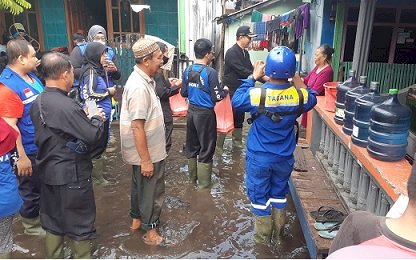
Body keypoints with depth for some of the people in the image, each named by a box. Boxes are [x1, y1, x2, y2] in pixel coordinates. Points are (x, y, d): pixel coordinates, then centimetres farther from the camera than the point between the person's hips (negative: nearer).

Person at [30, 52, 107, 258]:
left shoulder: (38, 103, 1)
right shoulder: (67, 106, -26)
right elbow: (93, 136, -26)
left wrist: (85, 118, 6)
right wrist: (96, 118, -7)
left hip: (48, 172, 8)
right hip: (72, 174, -8)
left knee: (52, 221, 21)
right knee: (79, 223, 11)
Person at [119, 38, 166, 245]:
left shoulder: (142, 80, 4)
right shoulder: (140, 87, -27)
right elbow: (137, 127, -28)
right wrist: (146, 160, -25)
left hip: (146, 150, 10)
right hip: (148, 152, -9)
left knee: (140, 185, 24)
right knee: (151, 189, 8)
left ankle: (137, 218, 43)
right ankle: (150, 230, 26)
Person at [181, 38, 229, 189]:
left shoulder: (187, 71, 1)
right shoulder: (210, 72, -17)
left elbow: (183, 93, 8)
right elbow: (217, 97, -15)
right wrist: (225, 90, 4)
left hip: (191, 112, 6)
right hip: (205, 114, -6)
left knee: (192, 146, 17)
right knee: (206, 149, 6)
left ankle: (192, 178, 31)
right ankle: (203, 182, 15)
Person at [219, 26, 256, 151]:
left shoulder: (245, 53, 11)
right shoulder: (231, 52, -15)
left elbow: (250, 69, 11)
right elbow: (241, 71, -22)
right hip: (231, 91, -8)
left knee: (239, 118, 14)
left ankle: (237, 141, 27)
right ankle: (219, 145, 7)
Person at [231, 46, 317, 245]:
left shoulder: (257, 94, -24)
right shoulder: (299, 95, -15)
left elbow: (236, 101, -4)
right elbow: (312, 99, 9)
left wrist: (253, 77, 0)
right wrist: (296, 79, 5)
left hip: (259, 157, -3)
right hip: (284, 158, 3)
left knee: (259, 196, 15)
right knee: (279, 194, 22)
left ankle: (263, 236, 31)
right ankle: (277, 234, 38)